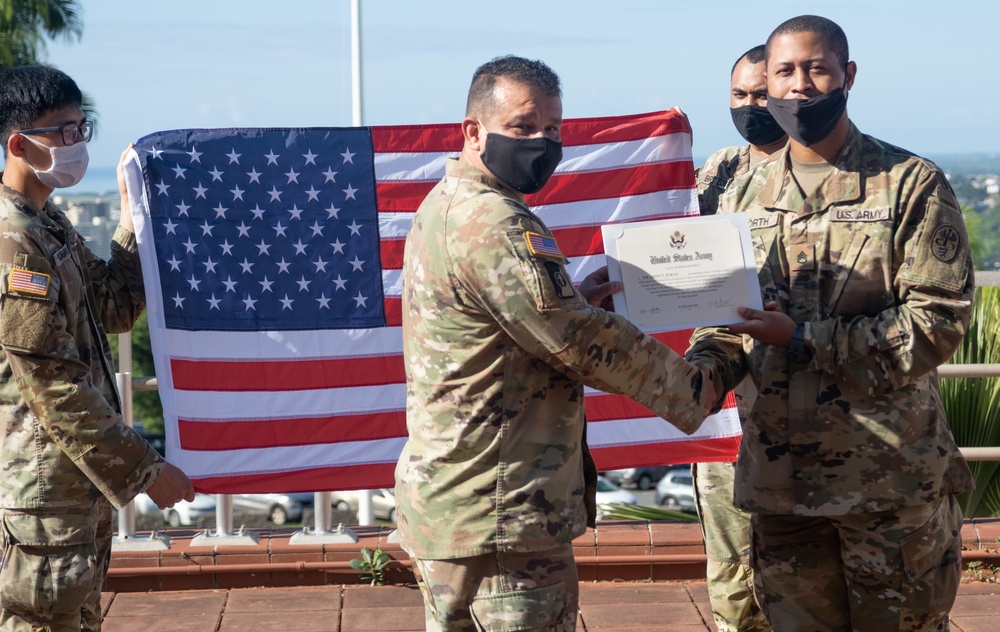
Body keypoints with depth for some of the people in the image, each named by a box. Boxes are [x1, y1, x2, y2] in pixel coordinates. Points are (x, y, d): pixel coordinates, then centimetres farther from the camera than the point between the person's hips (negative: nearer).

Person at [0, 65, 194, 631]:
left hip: (81, 480, 10)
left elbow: (115, 307, 17)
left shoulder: (50, 223, 11)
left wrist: (136, 216, 9)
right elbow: (53, 386, -22)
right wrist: (145, 470, -18)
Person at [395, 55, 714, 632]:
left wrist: (576, 297, 9)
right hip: (503, 512, -10)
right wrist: (691, 389, -6)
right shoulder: (494, 221, -19)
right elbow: (582, 342, -18)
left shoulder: (443, 205, 14)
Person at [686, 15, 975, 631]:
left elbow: (939, 320, -12)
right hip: (778, 477, 4)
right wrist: (699, 376, -11)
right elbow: (724, 326, 12)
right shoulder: (744, 198, 10)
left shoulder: (912, 184, -4)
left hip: (893, 481, -4)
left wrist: (803, 340, -16)